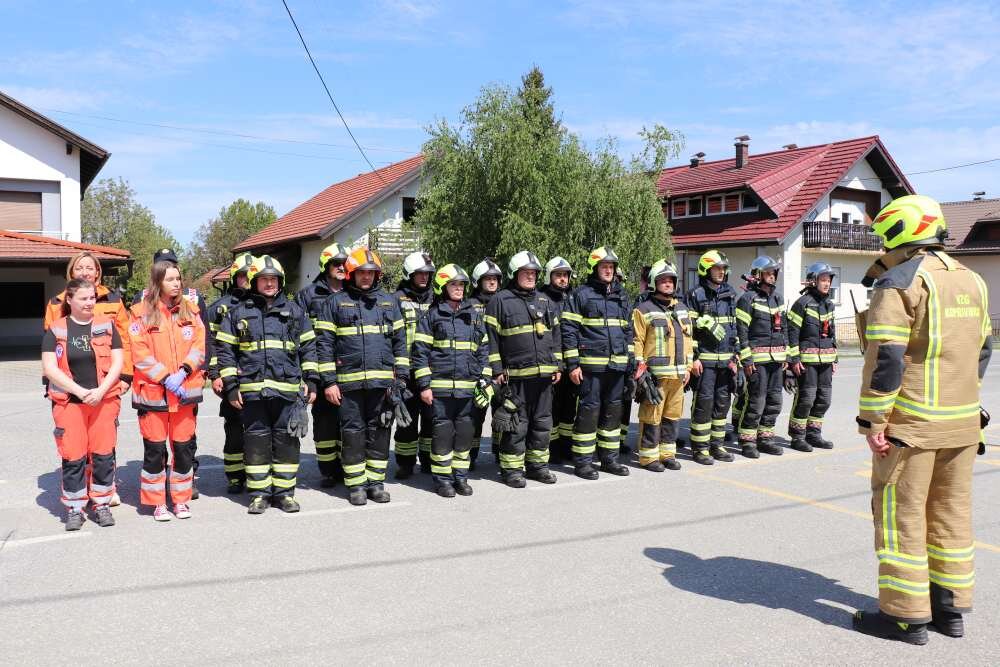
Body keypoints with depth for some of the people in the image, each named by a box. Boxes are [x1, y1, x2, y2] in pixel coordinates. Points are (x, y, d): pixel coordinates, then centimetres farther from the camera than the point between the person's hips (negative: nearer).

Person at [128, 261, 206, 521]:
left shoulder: (190, 310, 8)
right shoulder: (142, 313, -2)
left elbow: (200, 345, 2)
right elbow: (139, 353, -7)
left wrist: (182, 372, -11)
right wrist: (165, 378, -14)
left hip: (185, 391, 3)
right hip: (152, 391, -2)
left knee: (184, 447, 7)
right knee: (154, 449, 4)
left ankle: (181, 499, 21)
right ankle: (157, 503, 17)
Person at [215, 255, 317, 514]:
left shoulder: (294, 311, 11)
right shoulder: (239, 313, 8)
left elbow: (308, 347, 12)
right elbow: (226, 350, 6)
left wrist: (311, 380, 5)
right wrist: (231, 386, -1)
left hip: (287, 388, 1)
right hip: (252, 389, 0)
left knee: (287, 440, 4)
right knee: (256, 440, 4)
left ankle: (284, 492, 14)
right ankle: (259, 493, 14)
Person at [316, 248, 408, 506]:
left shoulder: (389, 302, 13)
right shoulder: (336, 302, 4)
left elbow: (400, 342, 13)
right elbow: (324, 344, 1)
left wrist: (401, 376, 5)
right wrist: (329, 382, -5)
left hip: (383, 381, 2)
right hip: (349, 382, -2)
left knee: (379, 432, 6)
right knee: (353, 432, 2)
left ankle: (376, 481, 17)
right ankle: (356, 485, 13)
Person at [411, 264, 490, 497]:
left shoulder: (474, 314, 13)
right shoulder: (432, 315, 1)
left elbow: (483, 349, 16)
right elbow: (420, 351, -2)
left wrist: (484, 380, 9)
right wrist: (424, 385, -8)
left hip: (467, 386, 4)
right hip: (440, 386, -3)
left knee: (465, 432, 7)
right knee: (443, 432, 1)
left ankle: (461, 476, 20)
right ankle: (442, 479, 13)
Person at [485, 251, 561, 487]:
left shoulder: (545, 301, 16)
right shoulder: (500, 301, -2)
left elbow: (555, 336, 20)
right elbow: (491, 337, -4)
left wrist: (557, 366, 13)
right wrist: (497, 370, -9)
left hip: (544, 373, 6)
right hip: (515, 374, -6)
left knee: (542, 422, 12)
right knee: (516, 424, -1)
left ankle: (537, 464, 25)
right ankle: (511, 469, 9)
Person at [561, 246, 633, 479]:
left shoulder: (621, 295, 16)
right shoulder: (581, 294, -3)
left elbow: (628, 330, 22)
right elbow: (569, 330, -6)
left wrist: (631, 360, 15)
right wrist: (572, 364, -11)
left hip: (618, 364, 6)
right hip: (591, 364, -6)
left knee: (613, 410, 11)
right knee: (589, 410, -4)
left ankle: (609, 458, 22)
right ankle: (582, 461, 5)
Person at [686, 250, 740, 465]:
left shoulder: (730, 294, 14)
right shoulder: (696, 295, -4)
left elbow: (735, 326, 19)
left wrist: (734, 355, 14)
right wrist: (693, 358, -13)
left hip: (726, 358, 6)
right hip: (704, 359, -6)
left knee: (723, 402, 9)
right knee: (704, 402, -4)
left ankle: (717, 444, 20)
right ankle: (699, 448, 4)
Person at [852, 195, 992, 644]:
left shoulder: (899, 283, -13)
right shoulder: (971, 281, 13)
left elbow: (885, 359, -19)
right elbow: (981, 351, 19)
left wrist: (873, 420, -14)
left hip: (911, 423, -8)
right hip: (963, 423, 8)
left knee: (901, 514, 1)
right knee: (952, 512, 15)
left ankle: (905, 615, 9)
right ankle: (950, 607, 25)